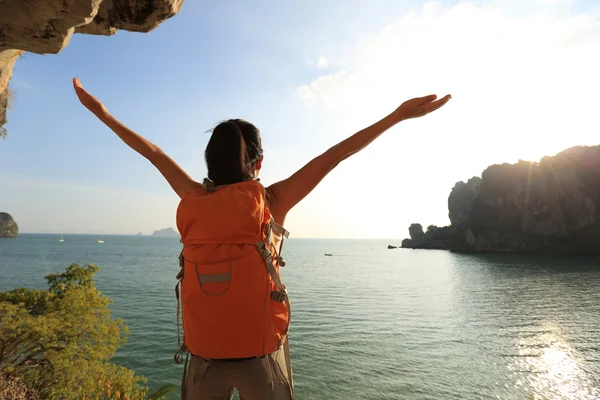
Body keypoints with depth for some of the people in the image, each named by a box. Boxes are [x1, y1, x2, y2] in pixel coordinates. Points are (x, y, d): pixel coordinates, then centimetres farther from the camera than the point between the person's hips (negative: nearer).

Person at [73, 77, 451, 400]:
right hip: (259, 354, -2)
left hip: (204, 354, 3)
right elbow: (334, 156, -12)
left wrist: (101, 111, 21)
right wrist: (398, 115, -5)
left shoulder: (195, 200, -6)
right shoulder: (270, 201, -13)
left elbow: (153, 151, 5)